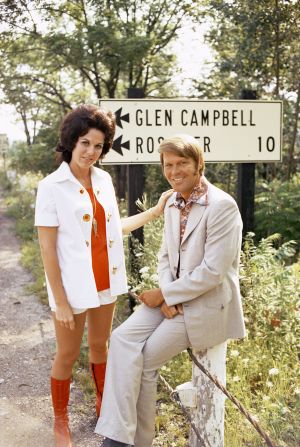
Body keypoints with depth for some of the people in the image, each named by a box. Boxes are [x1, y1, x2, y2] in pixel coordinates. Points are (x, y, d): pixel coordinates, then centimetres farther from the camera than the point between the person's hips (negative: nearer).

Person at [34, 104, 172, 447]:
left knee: (100, 345, 21)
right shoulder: (51, 187, -15)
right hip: (73, 285, -5)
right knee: (67, 354, 10)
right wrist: (60, 300, -15)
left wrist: (156, 211, 10)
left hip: (105, 280, 5)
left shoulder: (104, 179, 2)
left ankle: (103, 403, 42)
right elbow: (47, 249, -15)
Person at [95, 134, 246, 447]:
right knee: (122, 338, -12)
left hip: (207, 303, -7)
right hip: (173, 297, 7)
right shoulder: (172, 204, 8)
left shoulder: (222, 206, -18)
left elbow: (212, 272, -21)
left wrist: (164, 294, -14)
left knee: (144, 359, -10)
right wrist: (167, 296, -7)